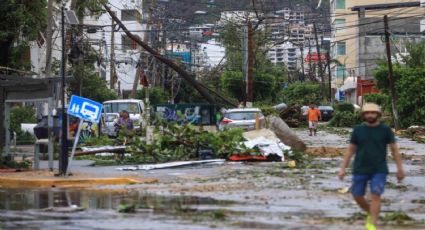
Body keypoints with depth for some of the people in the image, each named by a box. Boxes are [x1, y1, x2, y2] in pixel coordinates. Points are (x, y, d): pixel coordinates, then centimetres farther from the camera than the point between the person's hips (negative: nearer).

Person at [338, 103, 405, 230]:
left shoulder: (385, 129, -4)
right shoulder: (358, 130, 0)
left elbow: (394, 149, 0)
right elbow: (350, 150, 4)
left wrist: (400, 169, -3)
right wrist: (342, 169, -1)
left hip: (379, 170, -2)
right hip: (360, 170, 2)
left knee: (375, 196, -15)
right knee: (357, 197, 4)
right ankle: (371, 213, 32)